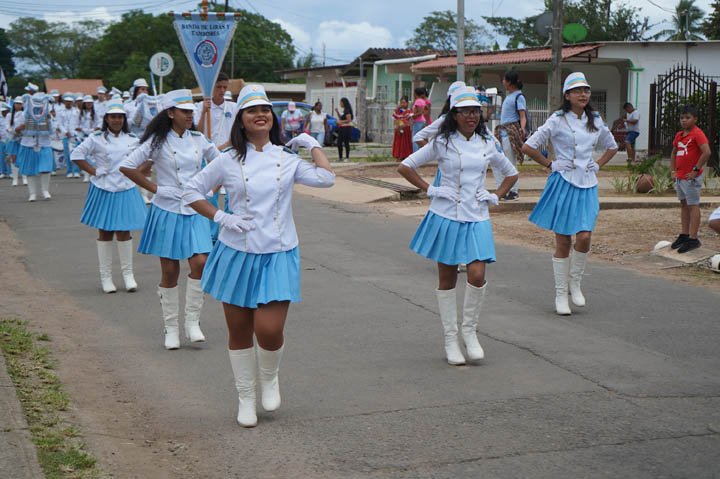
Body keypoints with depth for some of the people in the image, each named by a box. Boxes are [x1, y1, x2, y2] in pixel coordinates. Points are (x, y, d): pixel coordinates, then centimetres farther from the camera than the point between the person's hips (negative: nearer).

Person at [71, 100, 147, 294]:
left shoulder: (132, 140, 5)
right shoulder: (96, 138, -3)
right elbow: (76, 155, -1)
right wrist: (93, 171, -6)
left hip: (126, 190, 2)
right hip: (104, 190, -2)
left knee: (124, 232, 3)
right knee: (105, 233, 6)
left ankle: (128, 274, 13)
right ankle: (105, 276, 13)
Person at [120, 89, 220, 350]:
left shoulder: (199, 140, 6)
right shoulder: (158, 142, -5)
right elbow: (127, 166, -6)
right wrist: (152, 187, -6)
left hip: (195, 211, 3)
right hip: (167, 210, -3)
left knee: (200, 263, -12)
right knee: (170, 270, 3)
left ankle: (192, 322, 2)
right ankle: (171, 328, 14)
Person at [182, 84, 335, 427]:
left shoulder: (287, 159, 5)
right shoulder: (229, 161, 2)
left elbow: (326, 178, -6)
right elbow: (192, 191, 6)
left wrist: (312, 144, 4)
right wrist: (221, 218, -5)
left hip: (278, 257, 0)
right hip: (237, 254, 0)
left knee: (270, 331, -11)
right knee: (239, 332, 8)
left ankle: (269, 378, 22)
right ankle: (245, 398, 25)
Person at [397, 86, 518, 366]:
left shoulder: (488, 143, 8)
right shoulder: (442, 142, -1)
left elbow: (511, 174, 22)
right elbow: (405, 167, 2)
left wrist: (495, 196, 9)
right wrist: (429, 190, -3)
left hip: (477, 217, 2)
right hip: (446, 216, -1)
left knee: (477, 275, -14)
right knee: (447, 279, 5)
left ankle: (469, 331, 7)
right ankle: (450, 339, 14)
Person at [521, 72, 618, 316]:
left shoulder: (596, 120, 9)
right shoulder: (557, 120, -4)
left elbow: (611, 147, 25)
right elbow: (528, 147, -3)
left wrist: (597, 166, 12)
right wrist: (550, 165, -1)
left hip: (587, 185, 3)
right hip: (563, 183, -3)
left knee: (584, 237, -11)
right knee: (563, 242, 1)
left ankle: (575, 283, 12)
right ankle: (561, 294, 11)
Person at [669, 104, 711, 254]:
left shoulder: (697, 134, -13)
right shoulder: (679, 135, 12)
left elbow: (706, 153, -23)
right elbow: (674, 153, 25)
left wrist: (695, 170, -20)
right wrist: (673, 170, 13)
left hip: (691, 177, -9)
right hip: (679, 177, 9)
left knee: (693, 206, -5)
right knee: (683, 205, 14)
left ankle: (693, 239, -4)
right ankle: (684, 235, 23)